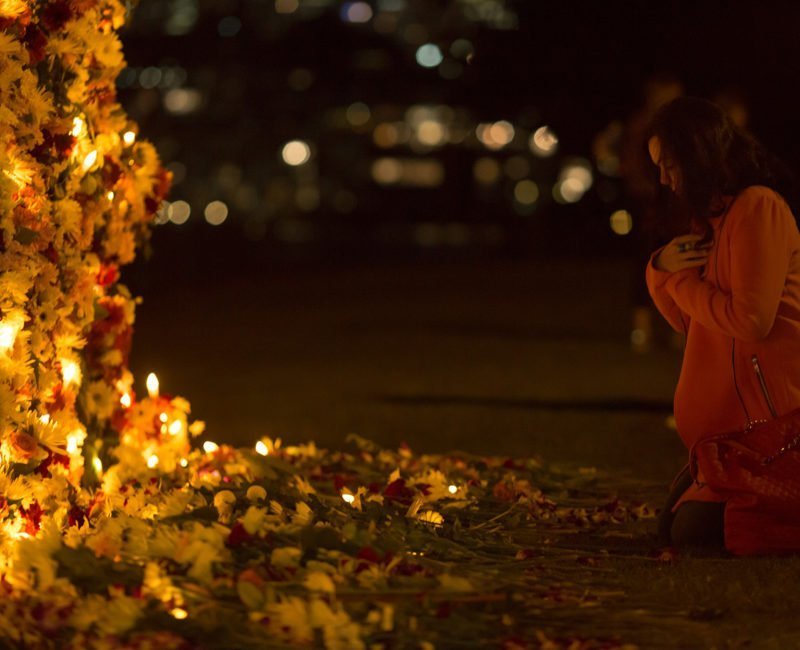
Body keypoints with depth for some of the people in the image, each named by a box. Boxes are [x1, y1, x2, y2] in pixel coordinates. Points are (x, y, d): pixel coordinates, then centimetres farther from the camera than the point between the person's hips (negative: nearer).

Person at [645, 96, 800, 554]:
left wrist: (681, 280, -8)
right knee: (673, 526, 12)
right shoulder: (714, 219, 16)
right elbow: (690, 321, 18)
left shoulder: (758, 206, -16)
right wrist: (663, 271, -2)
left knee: (692, 533, -13)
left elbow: (751, 320, -22)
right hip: (726, 418, 10)